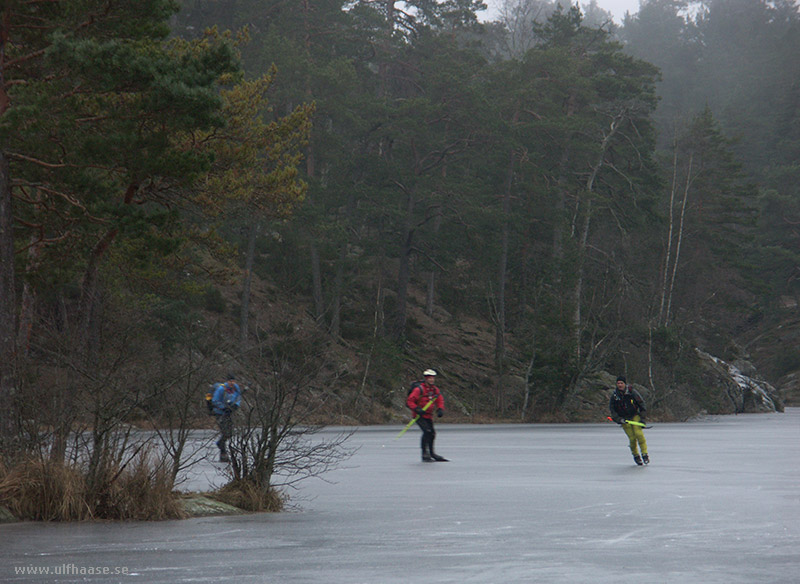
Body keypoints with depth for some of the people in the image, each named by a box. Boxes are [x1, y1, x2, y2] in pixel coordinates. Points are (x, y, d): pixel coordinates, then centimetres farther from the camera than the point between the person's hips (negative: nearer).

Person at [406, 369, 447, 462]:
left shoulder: (435, 390, 6)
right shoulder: (419, 389, -15)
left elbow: (440, 401, 13)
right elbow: (409, 401, -14)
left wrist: (440, 410, -7)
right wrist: (417, 409, -27)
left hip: (429, 416, 7)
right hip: (419, 415, -7)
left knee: (432, 433, 12)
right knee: (427, 431, -22)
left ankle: (431, 453, 33)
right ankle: (425, 454, -20)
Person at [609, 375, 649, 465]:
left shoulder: (631, 391, -11)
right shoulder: (614, 395, -6)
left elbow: (641, 403, -3)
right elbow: (612, 409, 3)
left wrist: (642, 418, -6)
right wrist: (618, 419, -10)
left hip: (635, 415, -1)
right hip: (624, 419, 1)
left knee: (638, 433, -19)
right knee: (632, 438, -7)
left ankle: (645, 454, -11)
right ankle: (636, 455, 12)